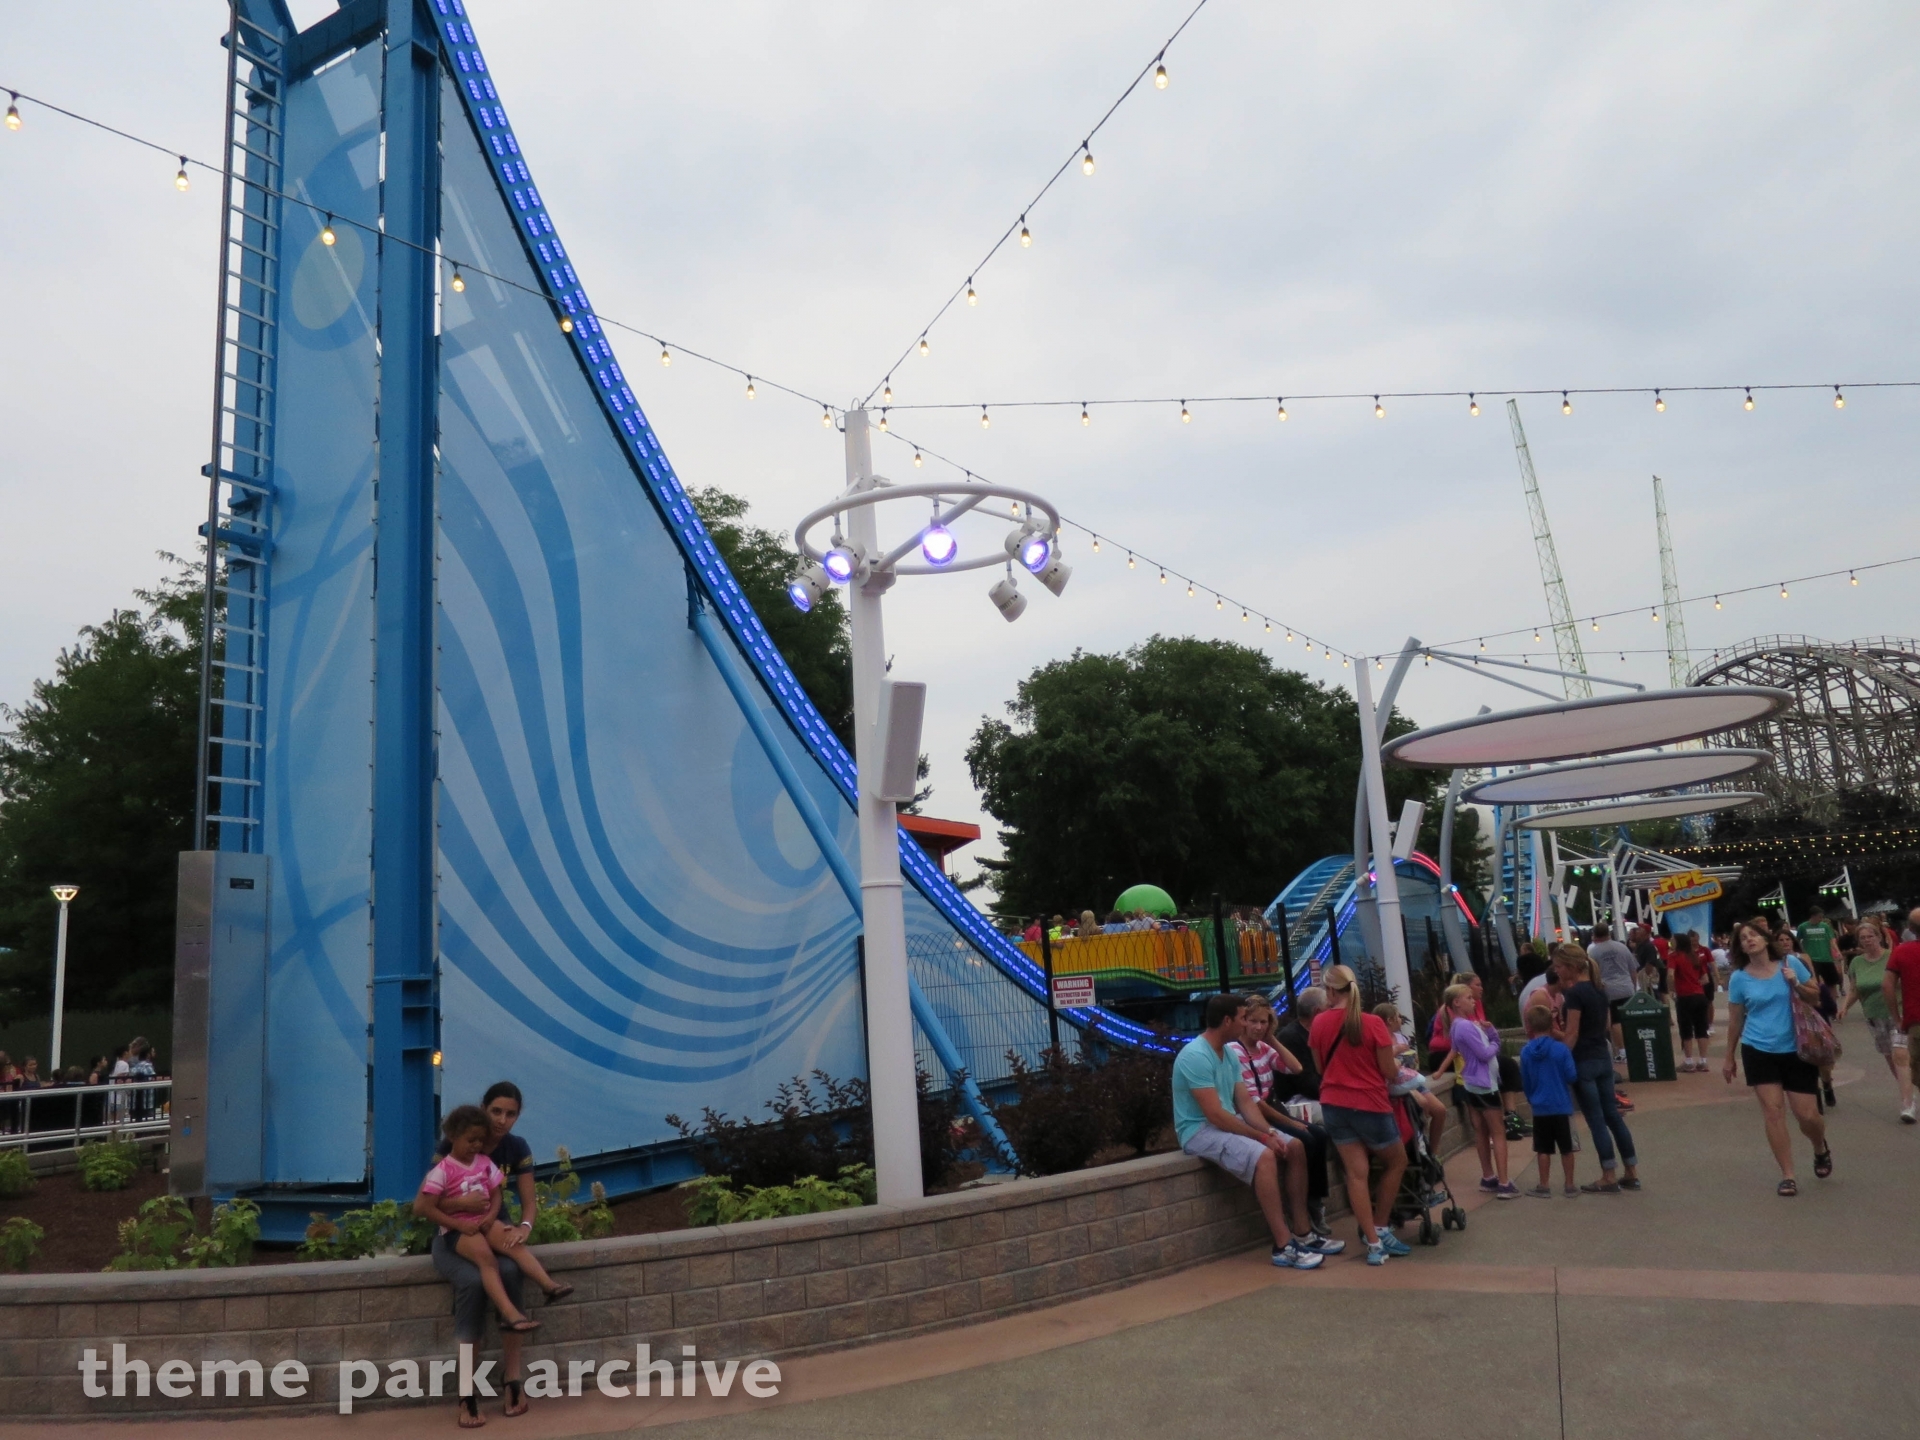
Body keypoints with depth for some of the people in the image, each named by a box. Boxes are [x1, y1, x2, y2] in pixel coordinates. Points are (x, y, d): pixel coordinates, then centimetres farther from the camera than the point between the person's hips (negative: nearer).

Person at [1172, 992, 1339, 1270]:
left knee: (1296, 1147, 2)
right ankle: (1284, 1247, -27)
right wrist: (1262, 1137, -20)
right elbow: (1215, 1115, -26)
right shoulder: (1195, 1057, -22)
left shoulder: (1230, 1055, 9)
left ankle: (1302, 1233, 5)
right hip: (1201, 1130, -10)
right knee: (1263, 1156, -32)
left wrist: (1269, 1131, -10)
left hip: (1230, 1122, 10)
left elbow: (1244, 1103, 8)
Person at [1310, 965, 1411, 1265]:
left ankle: (1373, 1243, 2)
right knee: (1397, 1162, 19)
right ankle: (1381, 1229, 21)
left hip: (1334, 1104, 3)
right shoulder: (1373, 1023, -14)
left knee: (1356, 1172, 5)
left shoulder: (1319, 1023, -3)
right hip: (1369, 1104, -3)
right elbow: (1390, 1073, -8)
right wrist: (1396, 1064, 15)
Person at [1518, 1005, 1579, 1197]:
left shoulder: (1526, 1052, -5)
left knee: (1543, 1149, 9)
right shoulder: (1561, 1048, -12)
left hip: (1540, 1108, 1)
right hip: (1561, 1107, -1)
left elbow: (1525, 1081, 5)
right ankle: (1570, 1186, 17)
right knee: (1566, 1148, 10)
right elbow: (1572, 1076, -11)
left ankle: (1544, 1186, 14)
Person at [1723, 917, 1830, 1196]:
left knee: (1808, 1114, 2)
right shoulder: (1739, 978, -3)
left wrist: (1796, 984, -16)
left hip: (1796, 1050, 0)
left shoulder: (1790, 963, -4)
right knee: (1773, 1112, -4)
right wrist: (1729, 1057, 11)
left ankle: (1821, 1149, 36)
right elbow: (1735, 1020, 6)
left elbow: (1815, 995, 5)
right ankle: (1787, 1176, 4)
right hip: (1759, 1051, 0)